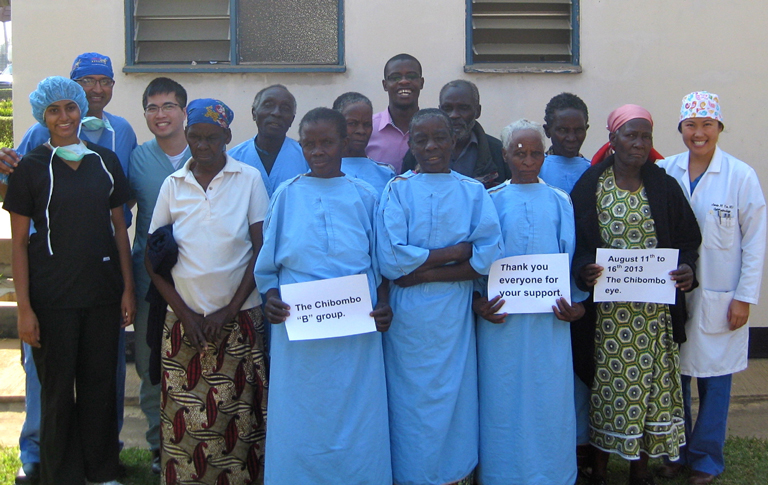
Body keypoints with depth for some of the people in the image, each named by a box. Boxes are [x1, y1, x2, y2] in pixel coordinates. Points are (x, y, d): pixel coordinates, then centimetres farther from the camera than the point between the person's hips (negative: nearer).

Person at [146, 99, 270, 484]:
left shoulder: (250, 179, 2)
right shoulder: (173, 185, 7)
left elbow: (262, 249, -1)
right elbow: (152, 258, 8)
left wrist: (229, 311, -7)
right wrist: (184, 313, -3)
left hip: (239, 318, -1)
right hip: (184, 319, 2)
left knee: (238, 416, 0)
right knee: (183, 417, 1)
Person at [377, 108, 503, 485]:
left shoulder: (473, 192, 4)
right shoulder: (397, 190, -1)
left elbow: (489, 257, -7)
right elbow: (390, 259, -13)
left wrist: (425, 273, -14)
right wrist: (460, 249, -11)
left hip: (454, 317, 1)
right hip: (408, 317, -1)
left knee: (454, 400, 8)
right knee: (411, 402, 5)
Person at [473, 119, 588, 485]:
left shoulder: (561, 203, 9)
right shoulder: (489, 201, 4)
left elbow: (572, 259, 8)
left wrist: (577, 304, -3)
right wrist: (477, 302, -10)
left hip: (550, 319, 1)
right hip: (500, 316, -1)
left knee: (550, 398, 5)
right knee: (503, 398, 3)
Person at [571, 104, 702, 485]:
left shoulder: (665, 188, 4)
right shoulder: (589, 186, -2)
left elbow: (687, 239, 7)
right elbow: (575, 242, -1)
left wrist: (686, 268, -13)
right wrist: (583, 269, -21)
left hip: (655, 310, 2)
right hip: (607, 308, -2)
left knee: (651, 381, 7)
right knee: (605, 384, 4)